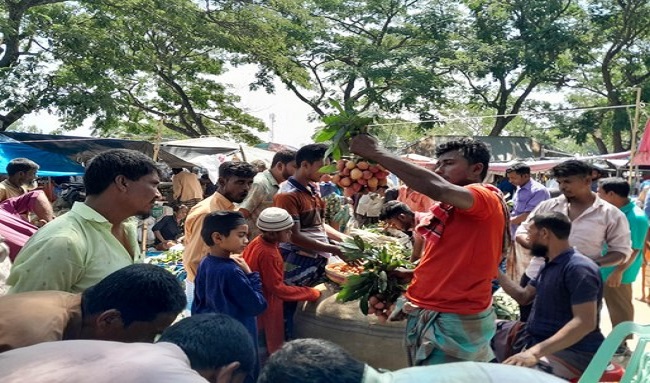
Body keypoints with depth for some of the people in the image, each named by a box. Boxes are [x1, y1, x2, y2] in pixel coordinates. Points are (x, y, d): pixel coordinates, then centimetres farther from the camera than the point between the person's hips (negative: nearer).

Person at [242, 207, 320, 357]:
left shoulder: (258, 241, -5)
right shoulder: (268, 254, -31)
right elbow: (278, 288, -26)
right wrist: (311, 293, -20)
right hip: (265, 309, -8)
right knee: (271, 347, 10)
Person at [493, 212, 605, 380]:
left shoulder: (578, 268, -18)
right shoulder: (550, 264, 14)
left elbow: (585, 322, -28)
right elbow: (524, 296, 24)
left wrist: (536, 352, -36)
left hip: (571, 351, -10)